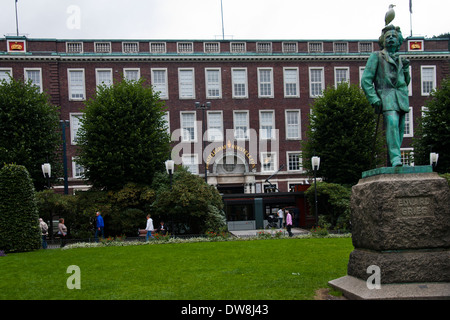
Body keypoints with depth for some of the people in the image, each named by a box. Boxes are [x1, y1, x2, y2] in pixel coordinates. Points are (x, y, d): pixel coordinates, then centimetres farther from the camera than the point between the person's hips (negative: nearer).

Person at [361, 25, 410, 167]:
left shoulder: (399, 59, 24)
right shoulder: (377, 56, 8)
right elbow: (366, 80, 0)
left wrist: (405, 69, 8)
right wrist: (374, 99, -10)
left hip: (402, 98, 6)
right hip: (387, 96, -6)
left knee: (400, 128, 0)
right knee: (392, 123, -24)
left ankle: (393, 161, 6)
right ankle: (395, 158, -32)